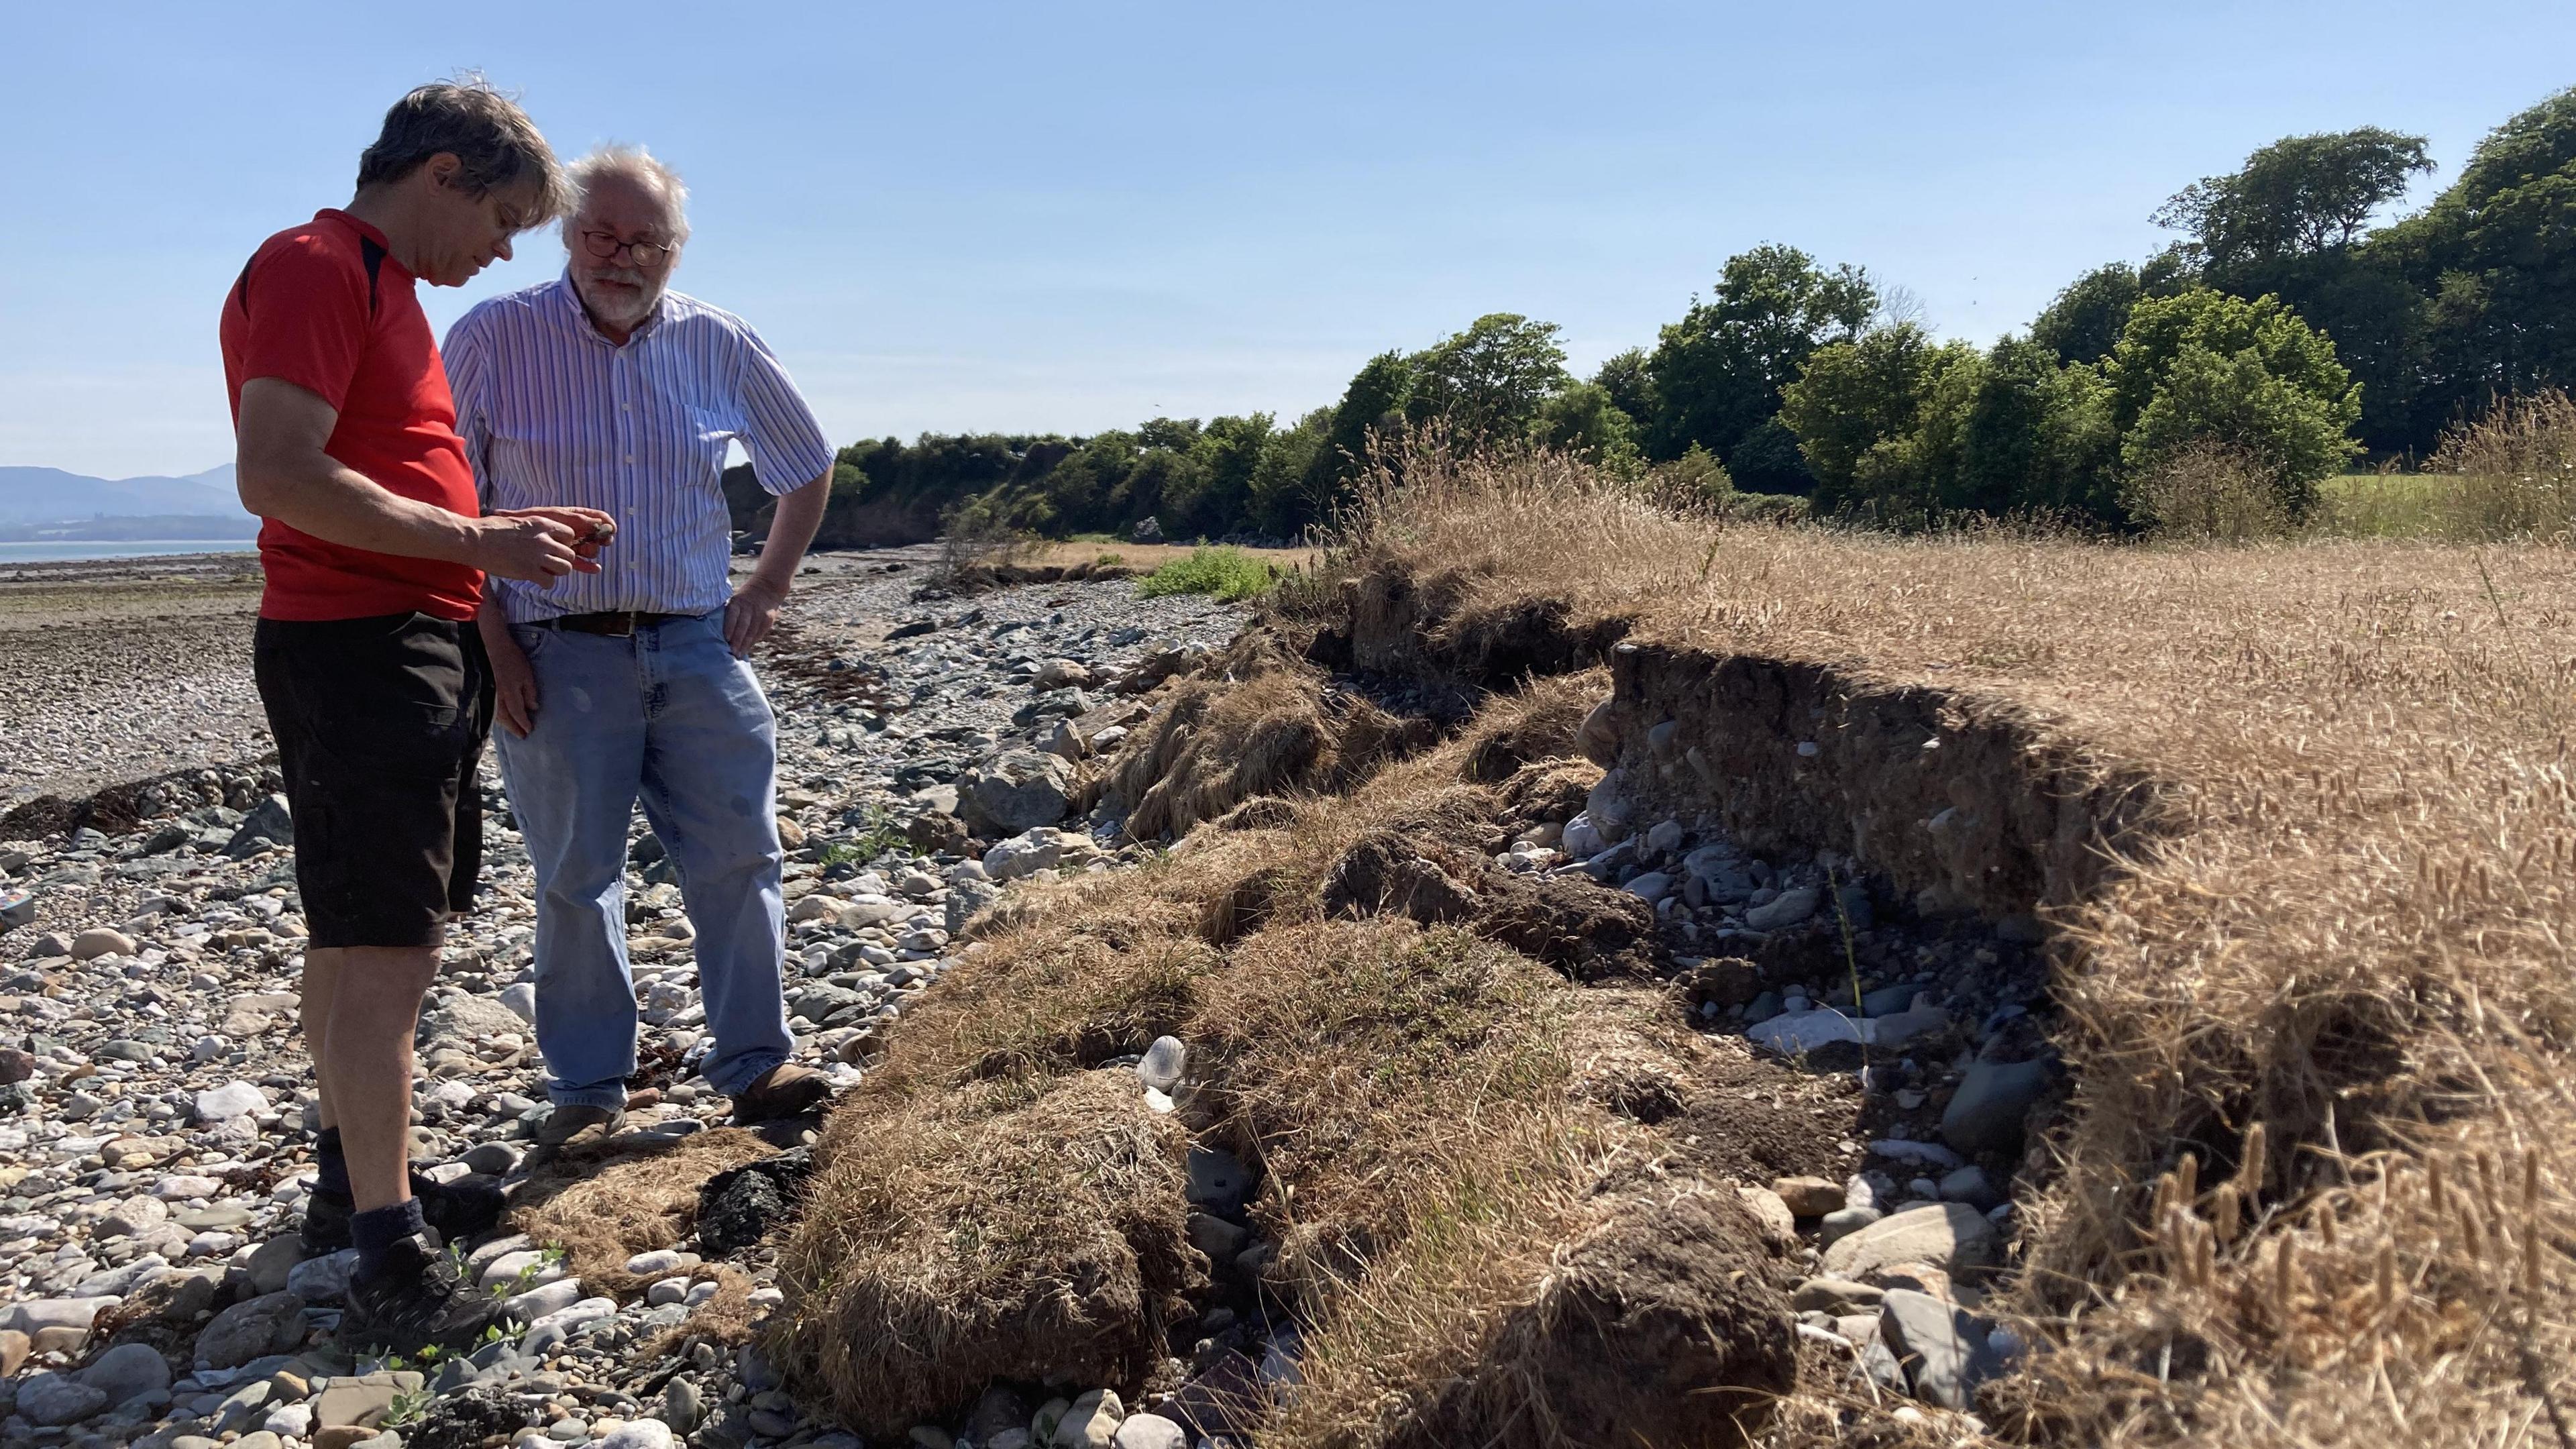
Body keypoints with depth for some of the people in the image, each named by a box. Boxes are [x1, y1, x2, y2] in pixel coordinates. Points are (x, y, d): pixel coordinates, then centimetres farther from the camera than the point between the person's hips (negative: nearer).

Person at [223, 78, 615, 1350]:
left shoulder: (385, 287, 21)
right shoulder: (312, 267, -11)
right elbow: (276, 475, -22)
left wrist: (511, 531, 13)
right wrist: (477, 543, -18)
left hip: (411, 648, 10)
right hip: (360, 652, -10)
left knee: (357, 943, 16)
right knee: (389, 953, -10)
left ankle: (354, 1180, 28)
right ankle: (388, 1259, -5)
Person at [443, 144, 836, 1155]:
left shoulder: (718, 345, 4)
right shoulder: (492, 338, -3)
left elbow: (808, 466, 18)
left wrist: (767, 589, 11)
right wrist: (492, 640, -7)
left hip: (697, 644, 2)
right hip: (556, 654, -2)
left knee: (740, 855, 1)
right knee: (575, 880, 4)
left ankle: (756, 1064, 12)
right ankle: (588, 1090, 15)